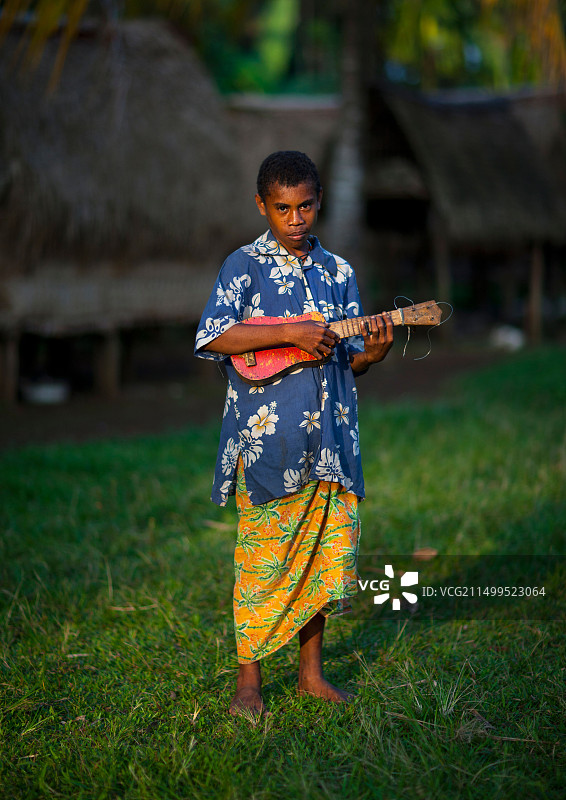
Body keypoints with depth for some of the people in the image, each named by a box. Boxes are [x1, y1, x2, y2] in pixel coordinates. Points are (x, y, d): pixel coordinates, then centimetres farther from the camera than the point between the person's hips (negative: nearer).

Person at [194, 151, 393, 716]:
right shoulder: (244, 266, -1)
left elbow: (348, 361, 15)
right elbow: (213, 337, -14)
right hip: (267, 437, -4)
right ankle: (249, 680, 12)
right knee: (262, 558, -1)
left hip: (329, 438, 5)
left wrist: (373, 350, -8)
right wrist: (290, 334, -20)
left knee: (326, 552, 9)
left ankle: (311, 672, 23)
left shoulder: (337, 272, 13)